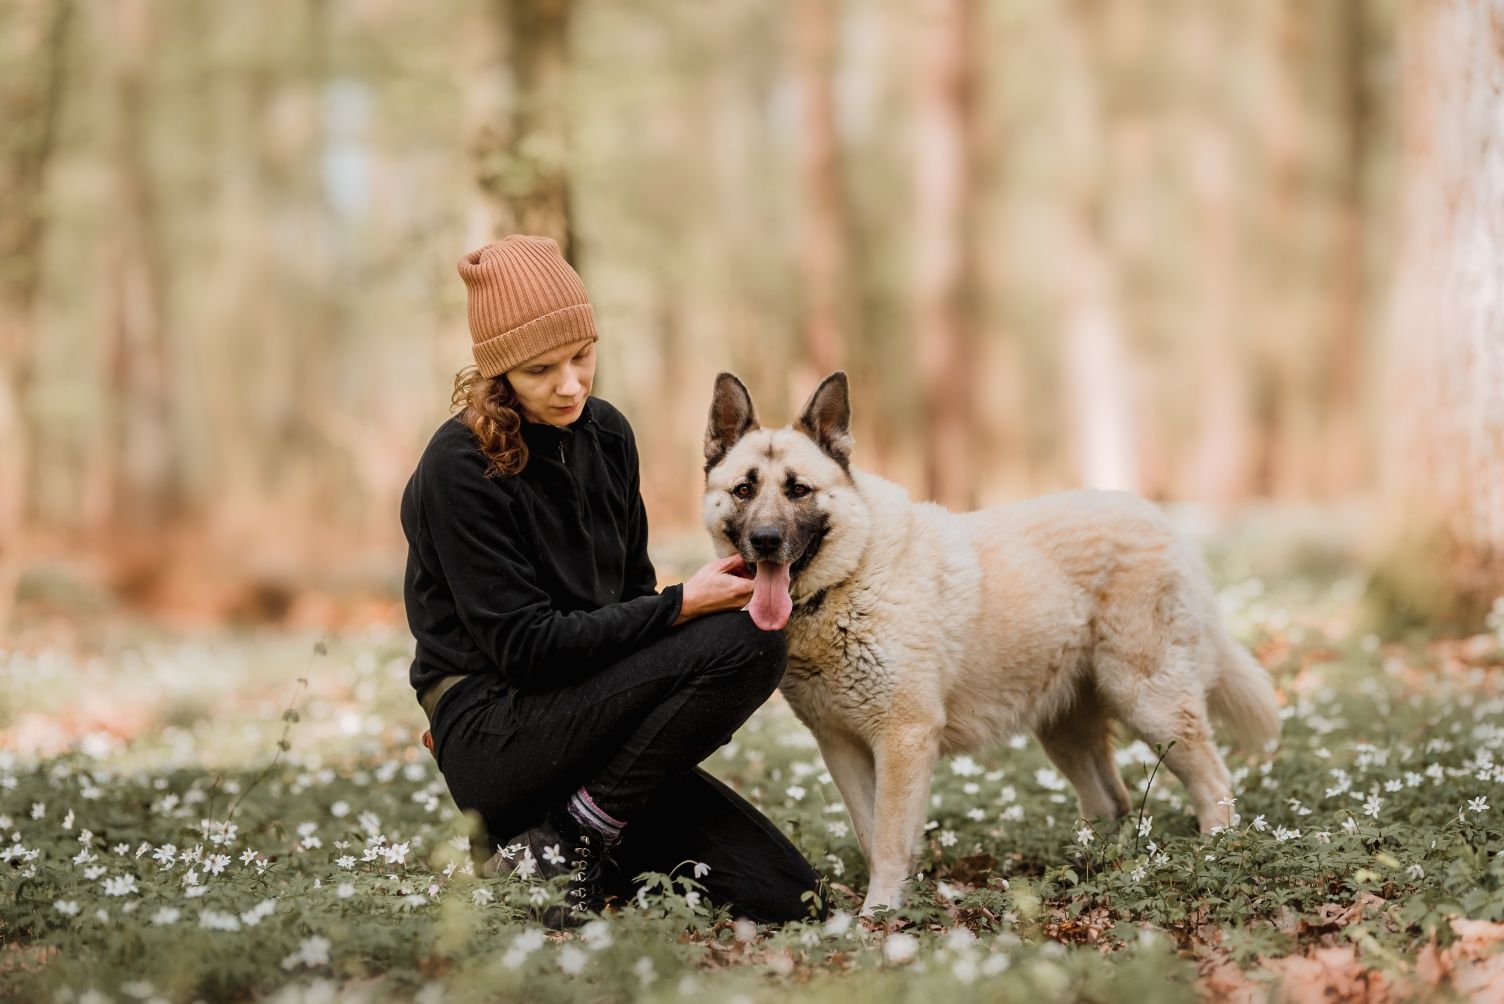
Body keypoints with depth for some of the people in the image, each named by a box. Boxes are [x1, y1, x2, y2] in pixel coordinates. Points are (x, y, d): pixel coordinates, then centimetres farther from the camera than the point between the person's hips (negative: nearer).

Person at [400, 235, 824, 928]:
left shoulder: (606, 433, 6)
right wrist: (682, 606, -17)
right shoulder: (460, 467, -15)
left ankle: (562, 836, 9)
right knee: (748, 642, -23)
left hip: (581, 722, 7)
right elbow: (524, 644, -17)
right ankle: (560, 852, -13)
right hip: (491, 734, -7)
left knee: (787, 899, -7)